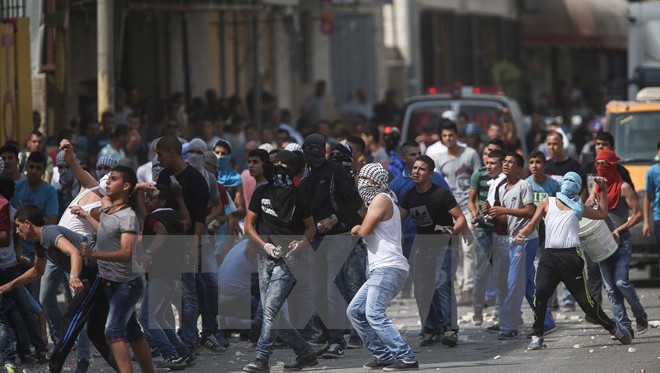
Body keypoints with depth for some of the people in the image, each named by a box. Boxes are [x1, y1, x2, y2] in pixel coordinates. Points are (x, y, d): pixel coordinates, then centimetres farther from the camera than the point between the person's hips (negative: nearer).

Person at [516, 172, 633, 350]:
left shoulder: (578, 208, 18)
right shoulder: (548, 203, 17)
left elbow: (602, 214, 30)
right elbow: (532, 224, 14)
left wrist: (603, 191, 24)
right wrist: (521, 234, -6)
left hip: (571, 256, 0)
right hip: (550, 255, 0)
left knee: (584, 299, 0)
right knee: (540, 293, -20)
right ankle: (537, 336, -9)